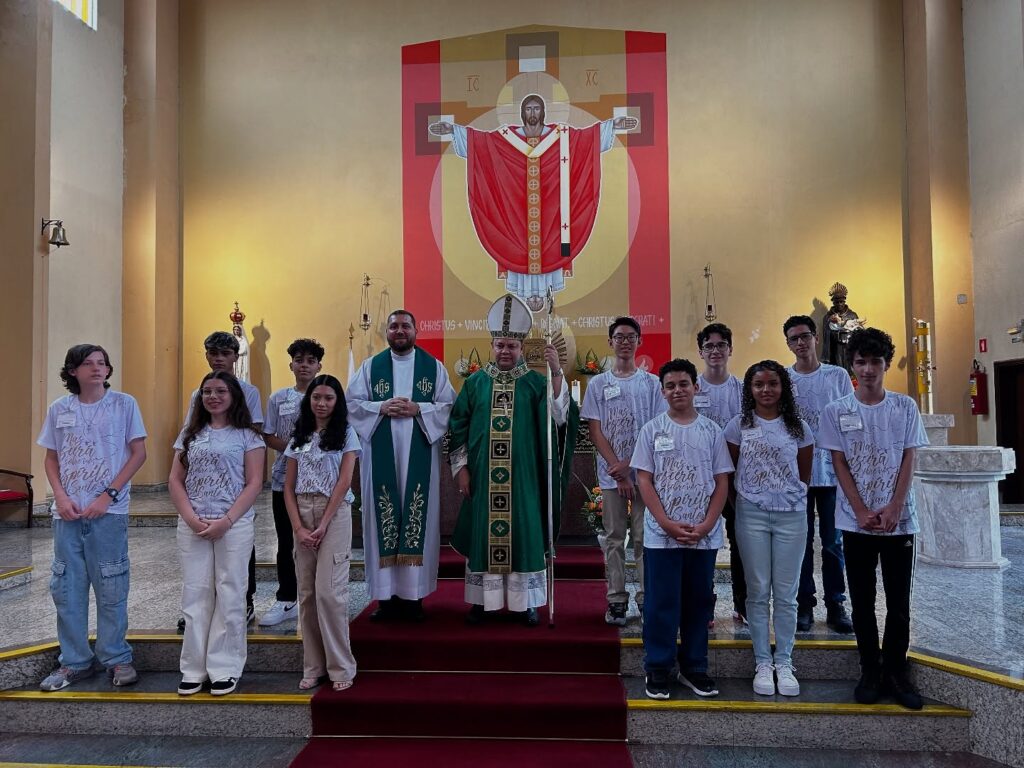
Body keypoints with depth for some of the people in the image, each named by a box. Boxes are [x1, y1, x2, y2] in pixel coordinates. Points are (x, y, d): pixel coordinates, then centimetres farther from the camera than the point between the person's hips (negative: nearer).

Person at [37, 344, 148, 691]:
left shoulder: (124, 404, -2)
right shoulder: (59, 409, 7)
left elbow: (138, 454, -2)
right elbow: (51, 458, 12)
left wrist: (108, 495, -10)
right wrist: (60, 496, -5)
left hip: (109, 511, -3)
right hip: (67, 512, 3)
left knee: (111, 588, 4)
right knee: (66, 588, 9)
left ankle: (116, 658, 19)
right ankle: (74, 661, 23)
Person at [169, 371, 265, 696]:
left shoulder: (247, 435, 2)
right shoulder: (190, 434, 13)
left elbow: (254, 483, -4)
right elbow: (175, 481, 8)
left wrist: (226, 521, -14)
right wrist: (191, 518, -7)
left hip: (234, 525, -3)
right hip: (192, 526, 3)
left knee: (229, 596, 2)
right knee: (195, 595, 6)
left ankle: (225, 668, 12)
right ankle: (194, 669, 16)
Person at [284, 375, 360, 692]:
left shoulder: (346, 434, 2)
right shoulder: (299, 437, 12)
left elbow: (344, 482, -6)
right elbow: (288, 487, 8)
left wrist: (323, 525, -12)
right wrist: (299, 527, -5)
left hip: (335, 514, -4)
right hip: (302, 514, 4)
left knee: (329, 591, -8)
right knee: (307, 593, 5)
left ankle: (341, 667, 4)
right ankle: (313, 667, 15)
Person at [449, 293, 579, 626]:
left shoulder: (535, 382, 2)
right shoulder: (475, 382, 5)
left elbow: (560, 416, -12)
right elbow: (459, 427, 6)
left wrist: (556, 373, -22)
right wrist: (461, 467, 0)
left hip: (523, 477, -1)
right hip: (482, 477, 1)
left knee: (523, 533, 4)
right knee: (482, 533, 7)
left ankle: (527, 601, 17)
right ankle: (481, 599, 19)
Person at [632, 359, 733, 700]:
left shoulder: (711, 430, 4)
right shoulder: (652, 429, 0)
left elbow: (722, 482, 4)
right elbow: (644, 480, -2)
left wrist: (706, 524, -8)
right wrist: (668, 523, -11)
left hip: (704, 535, 2)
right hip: (662, 534, -2)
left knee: (698, 602, 11)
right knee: (661, 603, 3)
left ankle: (694, 668, 24)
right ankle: (657, 670, 16)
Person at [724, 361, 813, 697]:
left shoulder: (799, 428, 4)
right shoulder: (739, 425, 1)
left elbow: (804, 476, 11)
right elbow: (730, 471, 5)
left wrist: (790, 495, 7)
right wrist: (742, 499, 2)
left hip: (791, 515, 1)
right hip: (751, 515, -1)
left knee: (786, 594, 6)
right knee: (758, 592, 5)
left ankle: (784, 663, 18)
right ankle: (762, 663, 16)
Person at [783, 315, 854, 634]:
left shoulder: (838, 376, 4)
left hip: (832, 471, 0)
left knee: (833, 541, 6)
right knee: (802, 541, 7)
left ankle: (836, 605, 17)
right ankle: (804, 604, 17)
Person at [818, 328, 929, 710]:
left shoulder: (905, 407, 3)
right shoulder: (836, 411, 0)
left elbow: (908, 461, 0)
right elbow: (840, 465, -2)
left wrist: (893, 510, -9)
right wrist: (862, 512, -10)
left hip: (899, 520, 1)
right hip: (857, 521, 0)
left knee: (899, 602, 6)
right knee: (863, 602, 7)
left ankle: (895, 671, 20)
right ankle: (870, 671, 19)